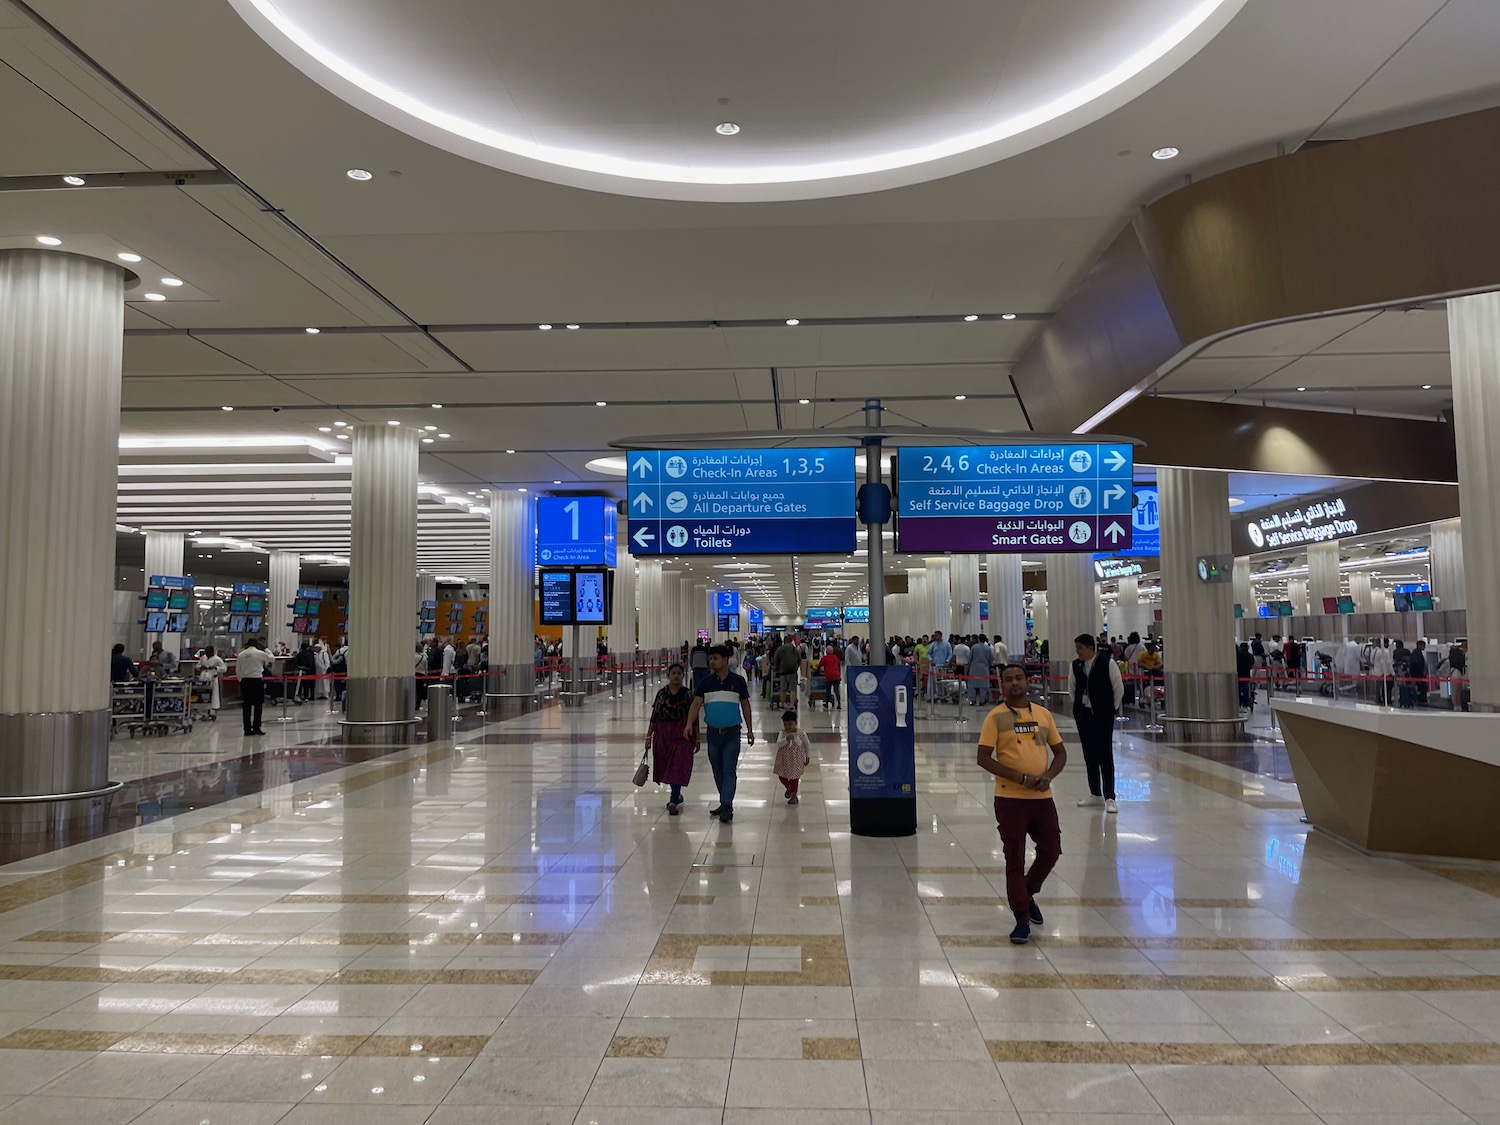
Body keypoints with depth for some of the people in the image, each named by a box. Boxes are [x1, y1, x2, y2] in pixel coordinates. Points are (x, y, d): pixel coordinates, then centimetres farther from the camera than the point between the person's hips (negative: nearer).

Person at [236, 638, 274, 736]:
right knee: (258, 705, 2)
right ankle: (256, 727, -1)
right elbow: (272, 660, 8)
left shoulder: (241, 654, 4)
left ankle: (247, 729, 9)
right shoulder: (260, 653, -7)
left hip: (244, 681, 4)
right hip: (257, 680, -4)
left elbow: (237, 671, 7)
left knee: (247, 705, 8)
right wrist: (266, 650, 21)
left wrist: (241, 680, 19)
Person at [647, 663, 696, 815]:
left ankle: (673, 802, -7)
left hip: (682, 735, -3)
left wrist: (697, 739, -2)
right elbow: (654, 717, 6)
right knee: (666, 767, 13)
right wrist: (649, 736, 4)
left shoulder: (688, 695, -4)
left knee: (678, 767, -9)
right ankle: (676, 794, 34)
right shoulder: (661, 694, 2)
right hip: (662, 735, 3)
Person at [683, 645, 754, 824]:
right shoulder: (706, 682, 0)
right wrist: (689, 723, -23)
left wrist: (750, 729, 5)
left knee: (729, 771, -7)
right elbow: (696, 703, -7)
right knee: (717, 771, 12)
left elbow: (745, 705, 5)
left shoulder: (738, 681, -3)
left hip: (732, 733, -3)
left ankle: (727, 807, -8)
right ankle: (724, 803, 26)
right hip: (713, 733, 3)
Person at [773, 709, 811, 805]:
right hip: (784, 759, 2)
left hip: (796, 760, -2)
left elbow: (807, 746, 1)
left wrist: (808, 757, 5)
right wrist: (787, 739, -43)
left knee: (794, 777, 3)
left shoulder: (801, 734, -14)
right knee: (781, 777, 12)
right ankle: (788, 788, 44)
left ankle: (793, 796, 24)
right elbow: (778, 744, -28)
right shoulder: (783, 733, -13)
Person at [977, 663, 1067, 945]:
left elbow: (1060, 753, 12)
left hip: (1042, 796, 4)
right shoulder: (996, 717, -5)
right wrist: (1021, 778, -17)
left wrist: (1048, 776, -8)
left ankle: (1028, 894, 39)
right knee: (1015, 860, 1)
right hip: (1010, 798, -4)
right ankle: (1022, 920, 13)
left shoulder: (1043, 714, 7)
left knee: (1051, 851, 12)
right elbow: (984, 758, -10)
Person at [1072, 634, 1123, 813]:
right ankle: (1095, 794, 21)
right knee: (1089, 755, 10)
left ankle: (1109, 797, -2)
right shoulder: (1076, 665, 5)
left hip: (1103, 715, -5)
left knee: (1105, 756, -5)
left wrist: (1113, 709, 1)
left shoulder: (1108, 664, -10)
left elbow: (1119, 688, -3)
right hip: (1083, 714, 5)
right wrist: (1077, 707, 12)